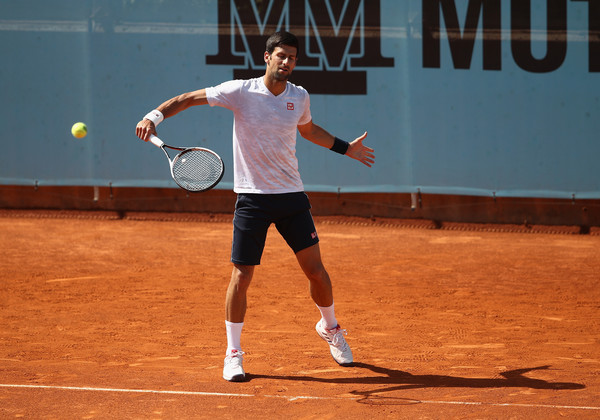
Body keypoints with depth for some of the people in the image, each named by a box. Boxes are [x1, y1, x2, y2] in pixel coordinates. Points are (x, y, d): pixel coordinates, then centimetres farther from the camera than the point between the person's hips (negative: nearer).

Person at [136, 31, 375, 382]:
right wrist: (154, 116, -19)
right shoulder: (241, 92, -8)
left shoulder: (300, 97, 4)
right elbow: (189, 98, -5)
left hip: (292, 196, 3)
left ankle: (330, 328, 30)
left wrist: (346, 148, 29)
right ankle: (234, 352, 9)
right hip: (252, 196, -3)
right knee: (241, 277, -4)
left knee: (316, 270, 3)